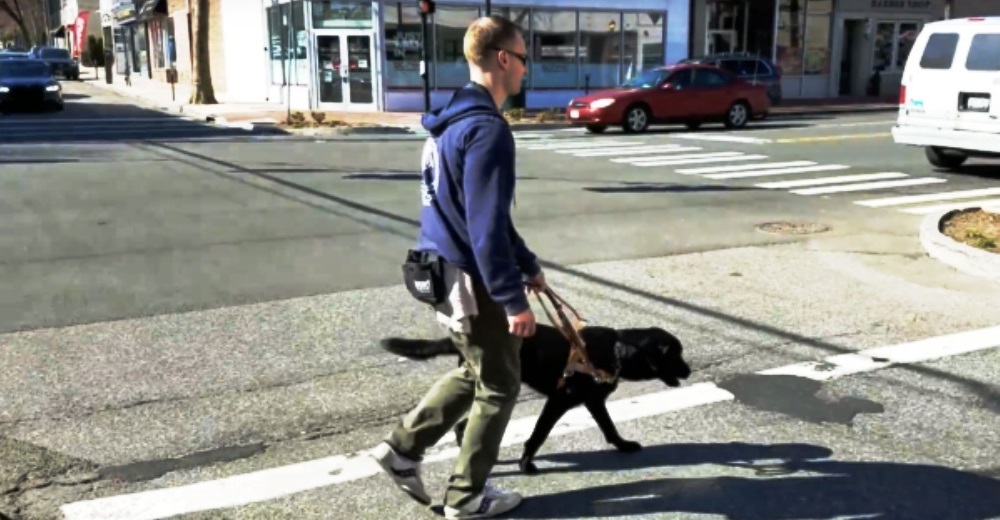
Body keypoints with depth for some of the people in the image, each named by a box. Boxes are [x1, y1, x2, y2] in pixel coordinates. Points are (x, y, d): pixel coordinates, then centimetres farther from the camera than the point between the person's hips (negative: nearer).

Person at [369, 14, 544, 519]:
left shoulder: (453, 119, 12)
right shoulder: (486, 129, -21)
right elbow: (486, 229, -24)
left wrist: (528, 265, 22)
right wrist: (513, 300, -19)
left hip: (441, 270, 9)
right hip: (470, 280, -9)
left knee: (475, 371, 24)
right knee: (498, 386, 8)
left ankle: (402, 448, 25)